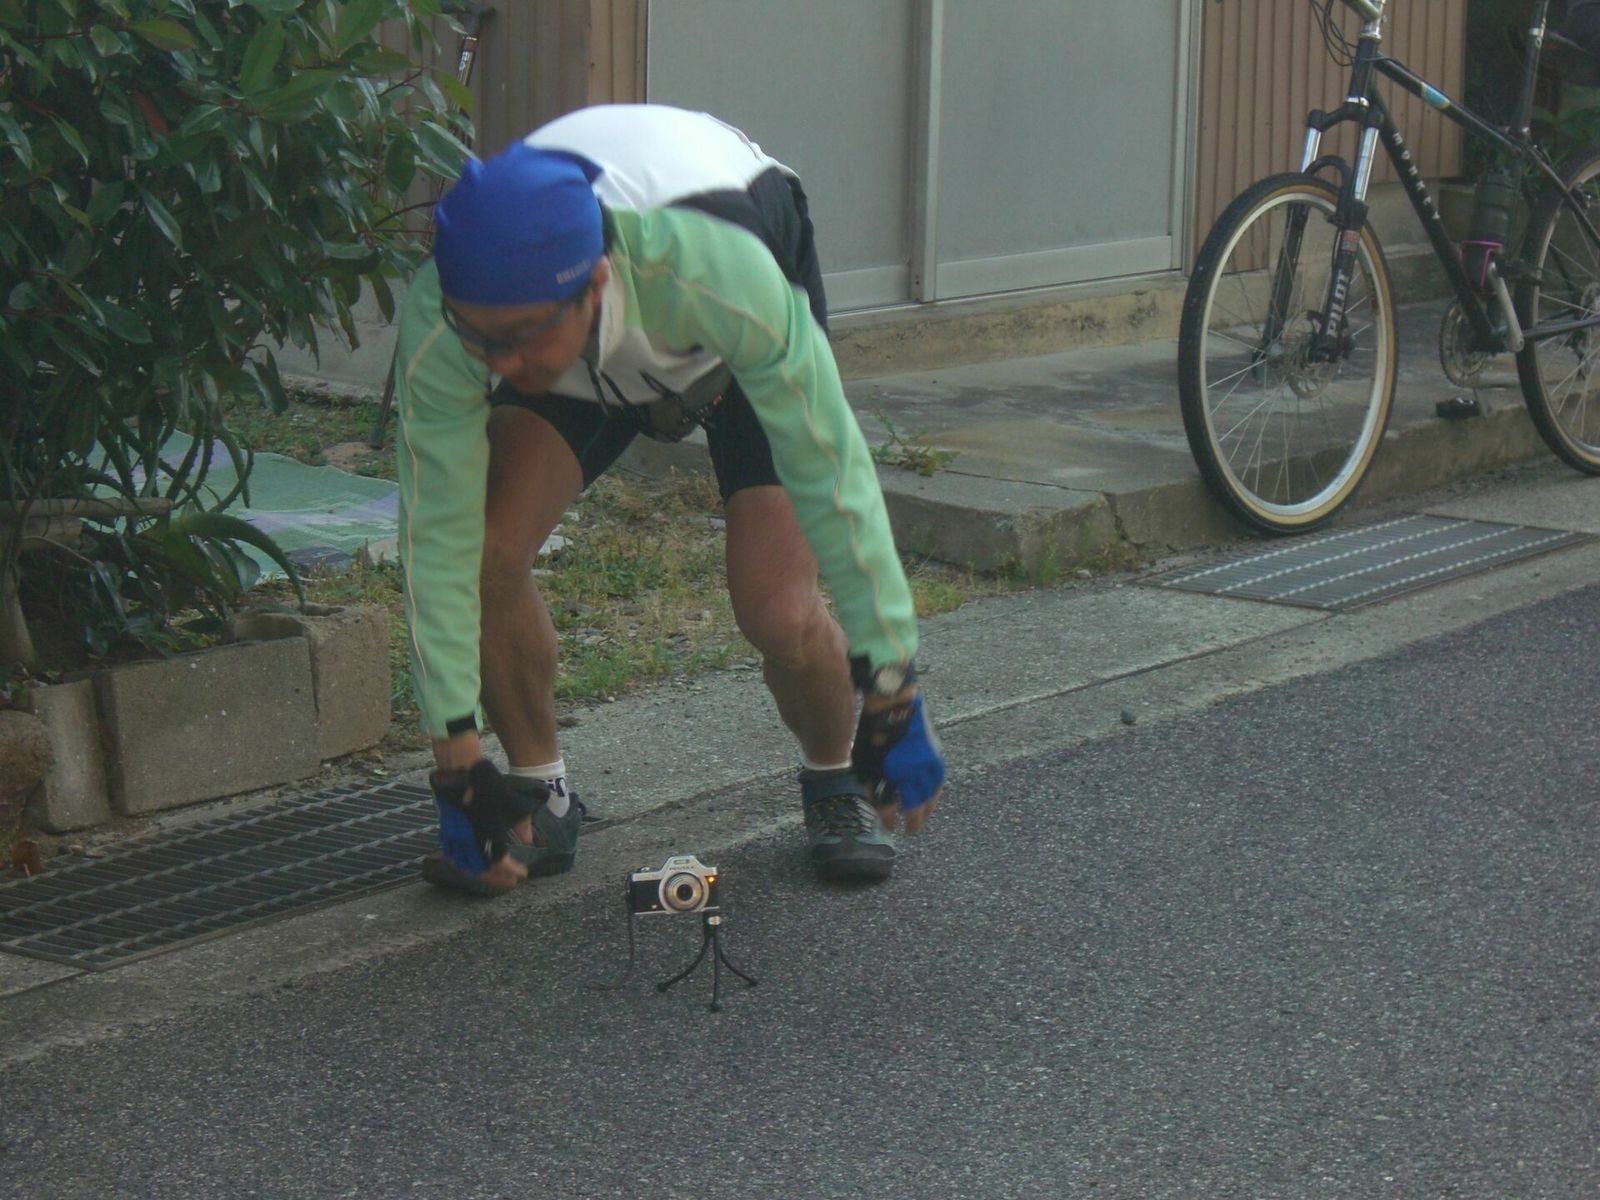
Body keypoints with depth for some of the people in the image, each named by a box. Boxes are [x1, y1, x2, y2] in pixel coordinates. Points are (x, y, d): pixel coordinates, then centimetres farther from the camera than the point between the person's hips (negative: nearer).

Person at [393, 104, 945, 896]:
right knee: (489, 549, -20)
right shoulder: (438, 318, -37)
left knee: (778, 610, -20)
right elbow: (439, 540, -28)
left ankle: (835, 784, 14)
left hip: (738, 354, -2)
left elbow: (832, 478, -35)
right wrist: (458, 763, -25)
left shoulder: (721, 274, -46)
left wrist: (892, 695, -28)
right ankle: (538, 800, 4)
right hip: (586, 358, 3)